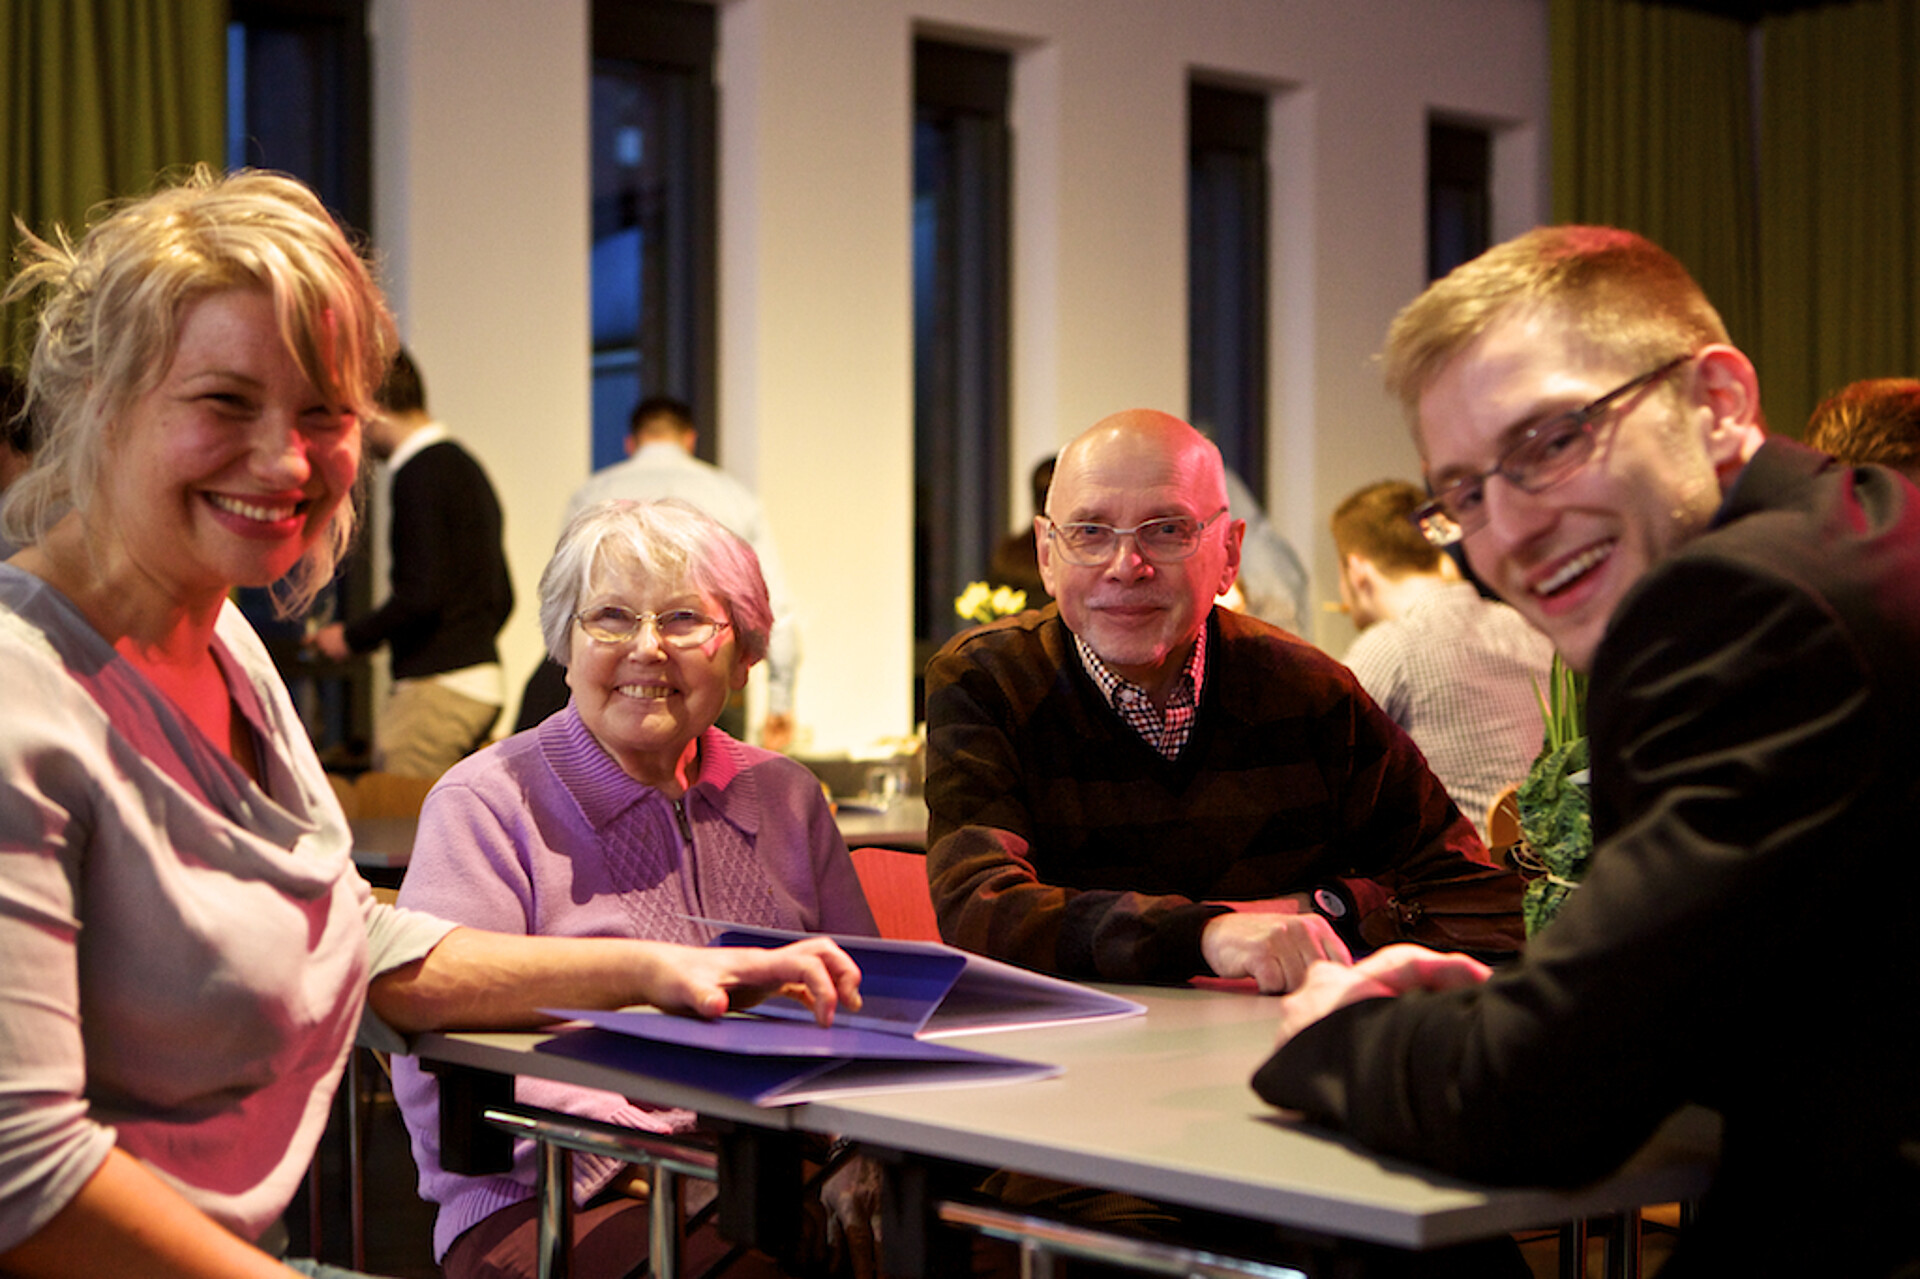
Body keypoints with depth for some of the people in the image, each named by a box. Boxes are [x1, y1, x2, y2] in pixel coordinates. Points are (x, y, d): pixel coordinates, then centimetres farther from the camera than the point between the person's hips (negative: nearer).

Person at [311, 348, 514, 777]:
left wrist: (351, 637, -6)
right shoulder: (466, 466, 18)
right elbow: (502, 598, 22)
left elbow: (421, 596, -19)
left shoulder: (421, 474, -11)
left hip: (436, 689, -9)